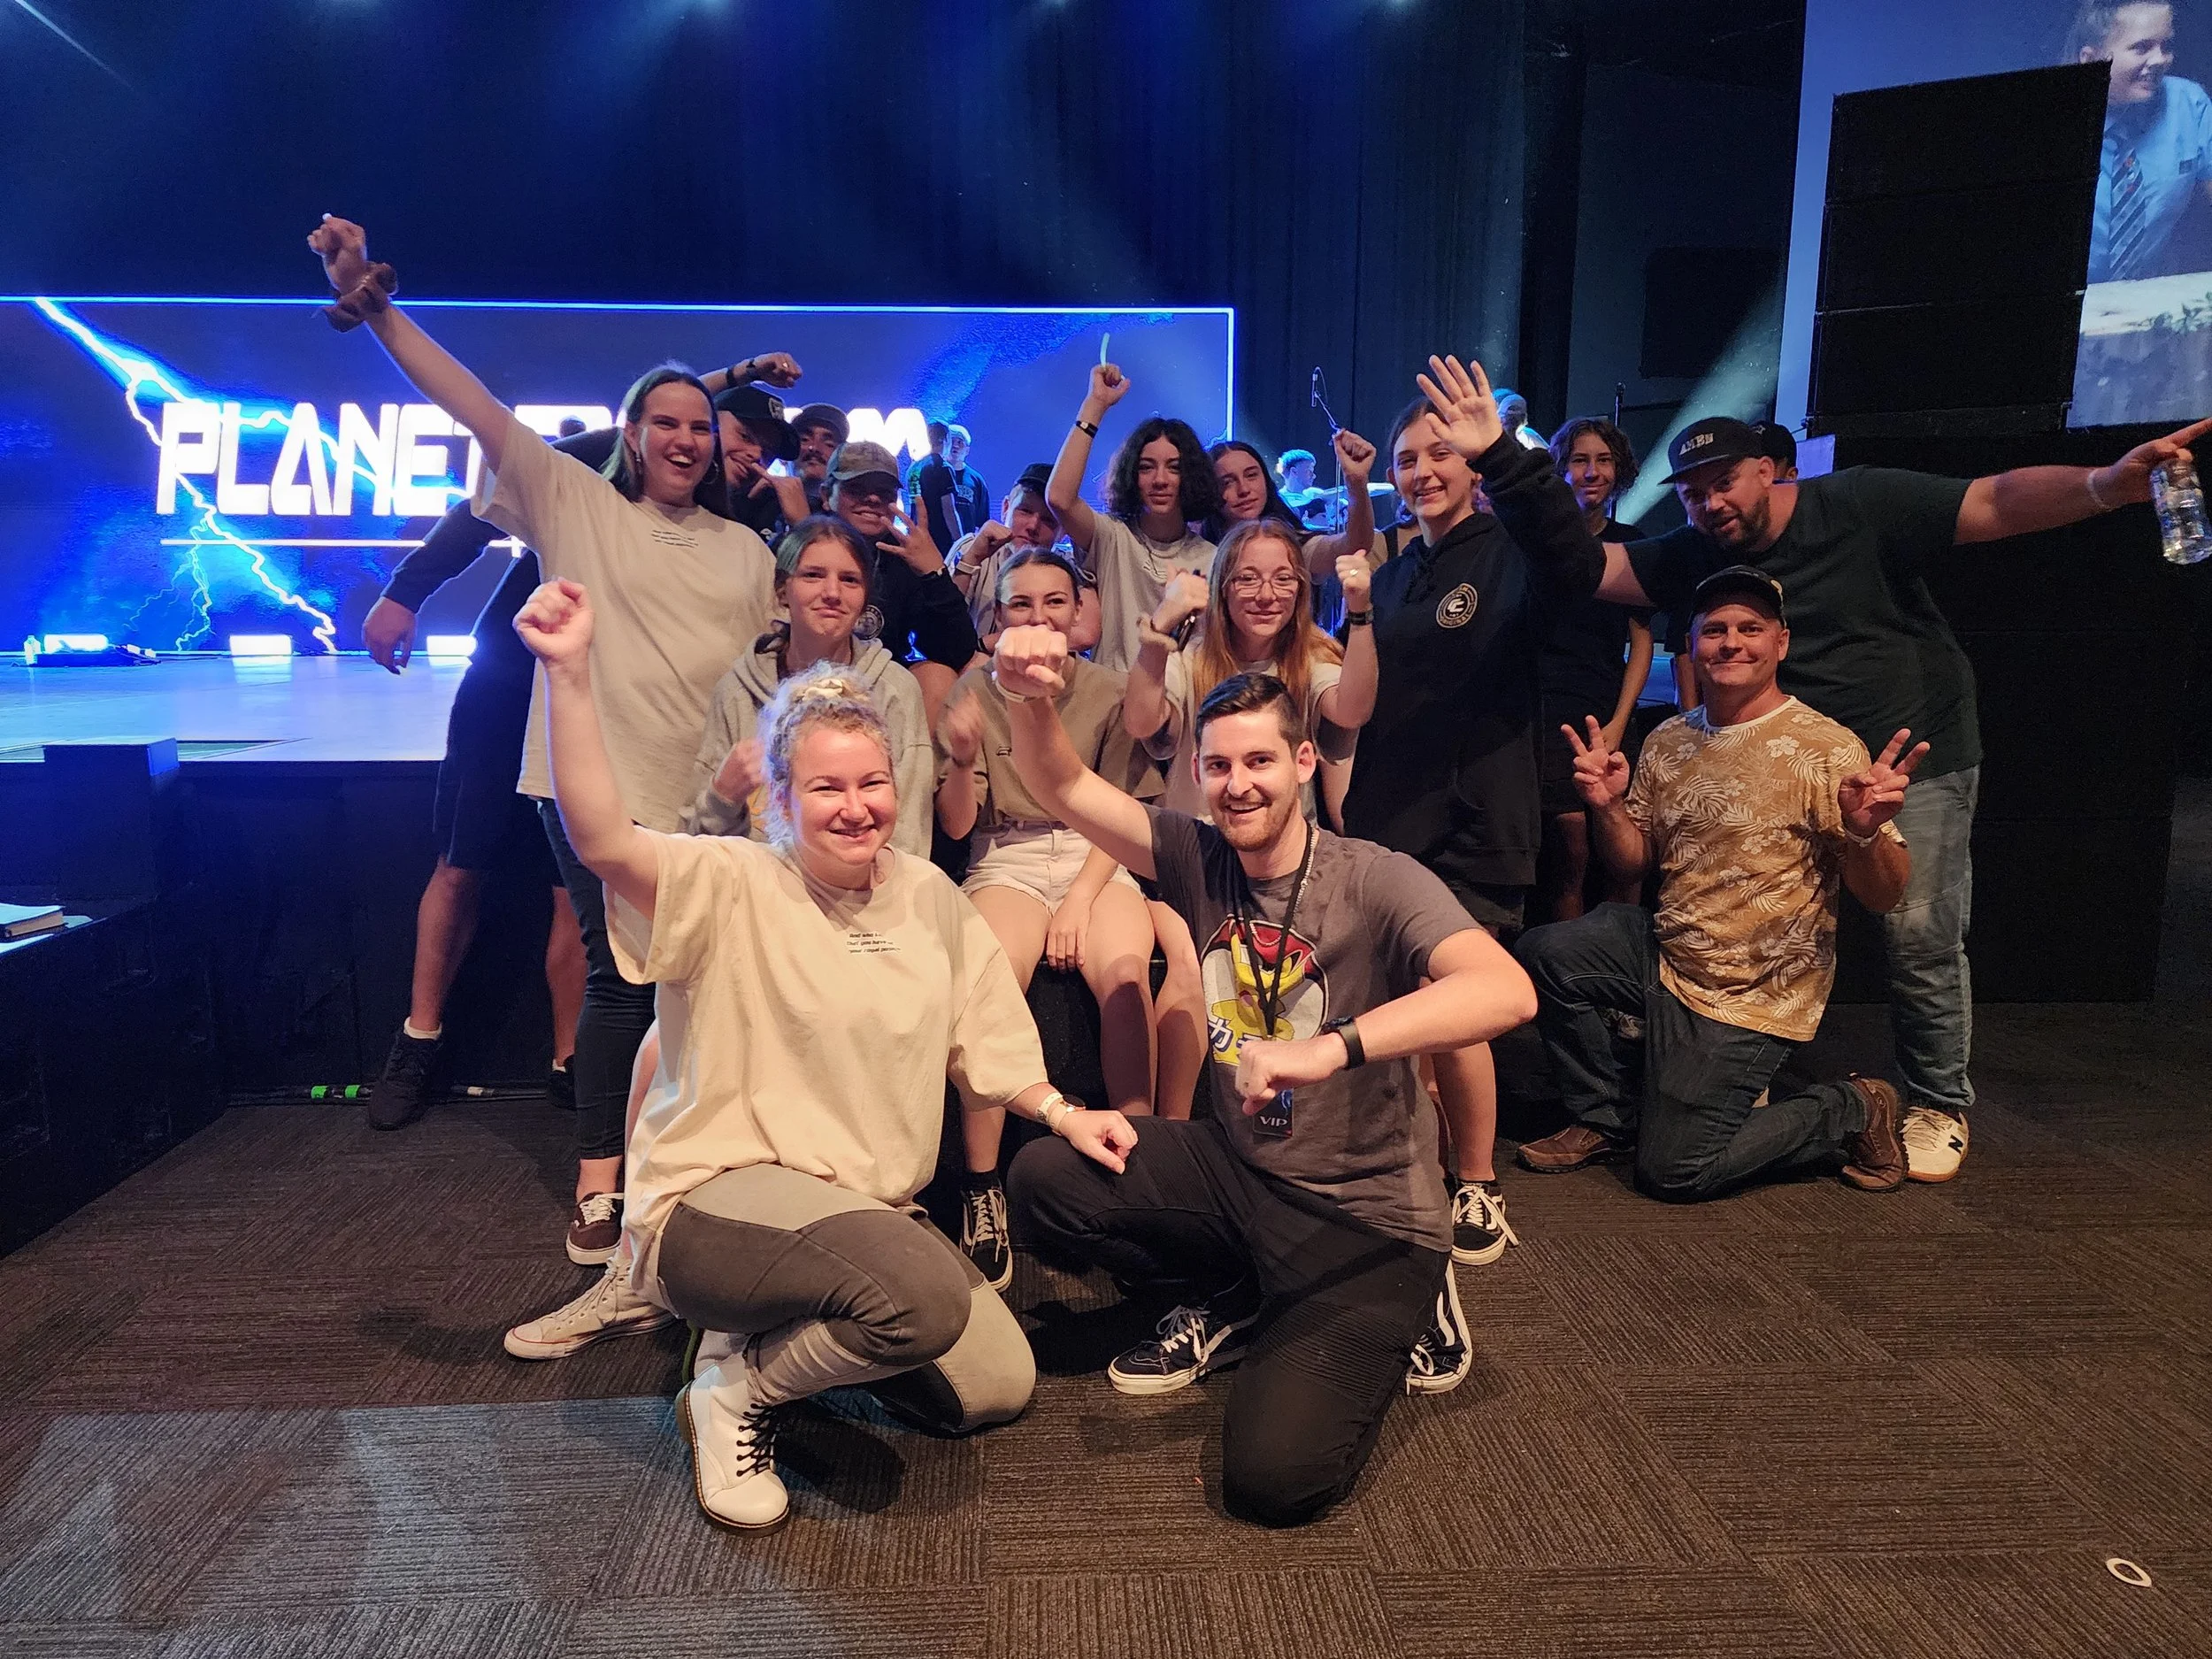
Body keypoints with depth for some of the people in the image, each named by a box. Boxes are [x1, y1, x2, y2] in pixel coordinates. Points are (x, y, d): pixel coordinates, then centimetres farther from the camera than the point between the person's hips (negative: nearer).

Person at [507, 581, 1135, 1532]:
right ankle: (734, 1384, -3)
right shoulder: (731, 887, -12)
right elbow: (602, 841, -31)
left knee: (996, 1387, 1)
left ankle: (792, 1327, 21)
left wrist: (1063, 1114, 2)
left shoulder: (926, 895, 5)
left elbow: (981, 1039, 13)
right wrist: (568, 673, -38)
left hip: (868, 1206, 7)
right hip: (717, 1198, -7)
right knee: (928, 1298, -33)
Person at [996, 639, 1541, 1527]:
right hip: (1237, 1167, 5)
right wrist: (1032, 700, -32)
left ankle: (1398, 1306, 11)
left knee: (1274, 1477, -20)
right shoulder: (1198, 858, -3)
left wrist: (1332, 1048, -47)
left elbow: (1507, 990, -35)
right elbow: (1061, 786, -10)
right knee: (1042, 1179, -14)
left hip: (1365, 1210, -5)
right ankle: (1233, 1304, 11)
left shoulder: (1374, 882, -18)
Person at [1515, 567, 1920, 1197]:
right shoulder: (1669, 742, 4)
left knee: (1672, 1172, -9)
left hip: (1748, 998, -6)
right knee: (1542, 953, -17)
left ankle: (1852, 1112, 15)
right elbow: (1636, 861, 10)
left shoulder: (1826, 749, -13)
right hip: (1664, 951, 6)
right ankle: (1608, 1119, 6)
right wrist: (1609, 807, -10)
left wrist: (1867, 832, -36)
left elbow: (1882, 897, -15)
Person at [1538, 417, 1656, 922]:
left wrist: (1618, 723, 3)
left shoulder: (1629, 544, 13)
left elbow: (1641, 639, 11)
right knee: (1571, 841, -11)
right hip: (1549, 705, -3)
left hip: (1611, 711, 4)